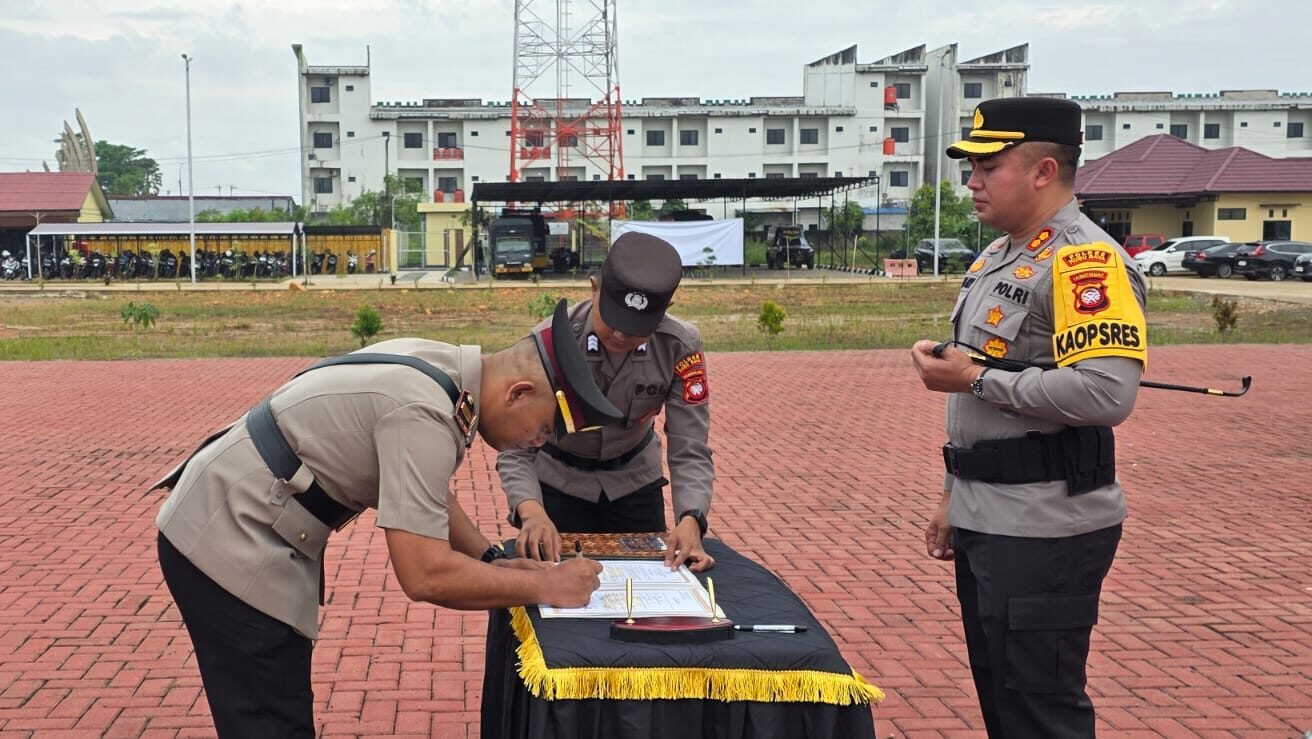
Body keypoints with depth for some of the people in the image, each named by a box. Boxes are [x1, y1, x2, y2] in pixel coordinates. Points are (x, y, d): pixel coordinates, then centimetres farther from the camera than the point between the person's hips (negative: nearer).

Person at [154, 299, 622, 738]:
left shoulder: (439, 369, 1)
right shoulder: (424, 413, -28)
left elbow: (422, 489, 17)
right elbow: (425, 574, -30)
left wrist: (490, 558, 5)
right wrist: (544, 586, -20)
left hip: (231, 526, 10)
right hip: (225, 542, -10)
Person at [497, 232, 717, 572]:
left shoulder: (680, 347, -25)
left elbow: (689, 450, -22)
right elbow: (516, 447, -29)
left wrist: (690, 519, -41)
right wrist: (531, 511, -47)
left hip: (634, 481, 2)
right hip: (558, 483, -2)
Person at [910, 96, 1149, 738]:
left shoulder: (1085, 261, -16)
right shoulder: (997, 258, 14)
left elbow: (1107, 394, -28)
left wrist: (977, 377, -20)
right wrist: (954, 497, 20)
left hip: (1044, 533, -10)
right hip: (985, 522, 10)